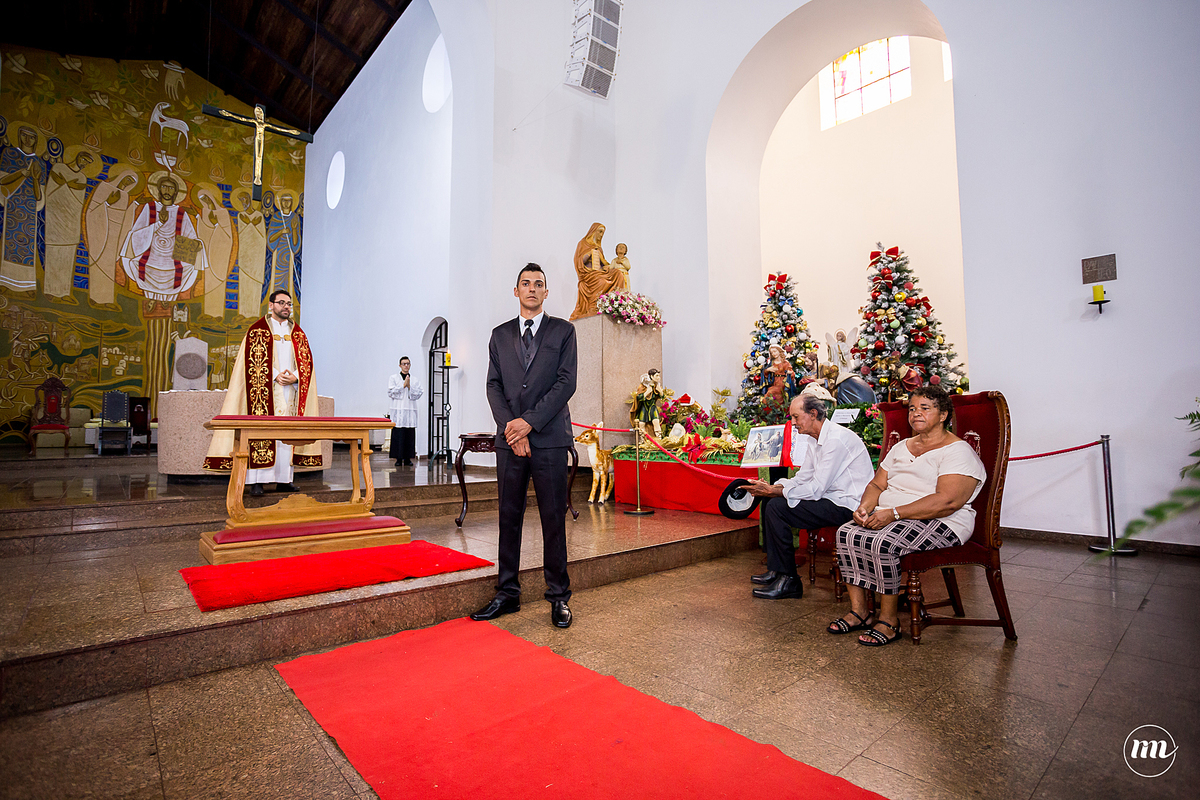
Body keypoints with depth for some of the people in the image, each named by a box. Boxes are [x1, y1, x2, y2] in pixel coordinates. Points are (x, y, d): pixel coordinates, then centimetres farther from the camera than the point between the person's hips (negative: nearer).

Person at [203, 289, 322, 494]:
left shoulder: (298, 333, 14)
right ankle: (257, 481, -5)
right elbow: (254, 362, -4)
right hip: (266, 392, -3)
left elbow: (307, 362, 9)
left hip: (291, 391, 4)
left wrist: (295, 377, -9)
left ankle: (284, 480, 7)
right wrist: (275, 376, -15)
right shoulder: (258, 330, 4)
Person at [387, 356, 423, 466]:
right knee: (398, 435, -6)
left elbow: (418, 395, 5)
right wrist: (403, 385, -7)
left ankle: (408, 458, 5)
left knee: (410, 435, -1)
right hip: (398, 411, -2)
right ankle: (398, 458, 0)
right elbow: (391, 393, -3)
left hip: (411, 411, 2)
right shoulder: (393, 378, 9)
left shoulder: (415, 380, 13)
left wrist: (409, 386, -8)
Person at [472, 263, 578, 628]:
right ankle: (507, 593, 19)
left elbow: (566, 382, -3)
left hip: (549, 438, -3)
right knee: (509, 517, 8)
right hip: (509, 439, 3)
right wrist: (510, 428, -7)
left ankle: (558, 596, 13)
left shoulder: (563, 330, 7)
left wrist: (529, 421, -12)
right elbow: (493, 385, 8)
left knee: (554, 518, 1)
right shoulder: (500, 335, 16)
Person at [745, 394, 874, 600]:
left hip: (846, 505, -10)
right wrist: (772, 488, -4)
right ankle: (775, 569, 12)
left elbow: (816, 489, -24)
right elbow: (803, 478, 13)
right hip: (830, 499, 10)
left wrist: (774, 491, -19)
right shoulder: (813, 439, 11)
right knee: (769, 501, 5)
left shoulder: (836, 440, -21)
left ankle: (789, 581, -9)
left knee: (776, 507, -20)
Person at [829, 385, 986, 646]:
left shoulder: (958, 452, -7)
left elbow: (947, 501, -21)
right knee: (846, 533, -18)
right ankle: (858, 611, -8)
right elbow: (877, 484, 17)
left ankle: (889, 620, -13)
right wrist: (865, 507, -7)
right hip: (889, 517, 7)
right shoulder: (901, 447, 19)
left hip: (939, 524, -7)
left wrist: (893, 513, -25)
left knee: (883, 544, -33)